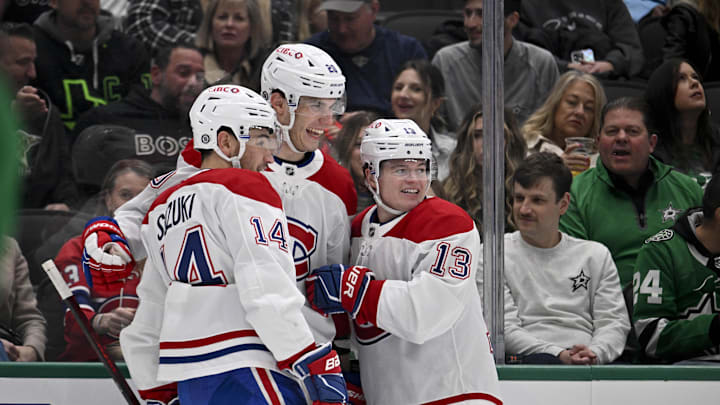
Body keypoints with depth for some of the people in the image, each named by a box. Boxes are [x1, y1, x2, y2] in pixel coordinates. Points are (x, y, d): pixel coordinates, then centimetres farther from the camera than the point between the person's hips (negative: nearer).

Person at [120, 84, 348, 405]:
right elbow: (268, 293, -16)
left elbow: (148, 323, 24)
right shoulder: (245, 189, -4)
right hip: (244, 374, -9)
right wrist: (319, 368, -16)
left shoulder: (162, 208, 22)